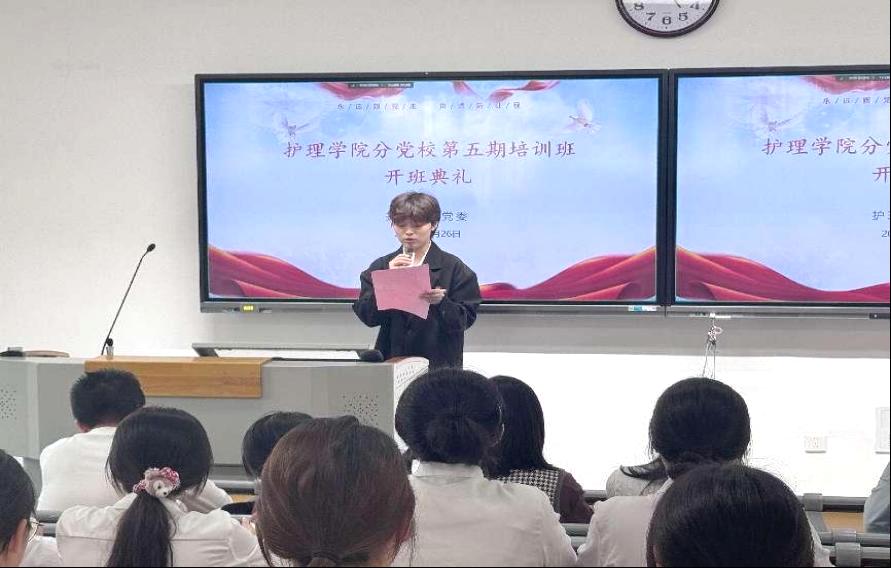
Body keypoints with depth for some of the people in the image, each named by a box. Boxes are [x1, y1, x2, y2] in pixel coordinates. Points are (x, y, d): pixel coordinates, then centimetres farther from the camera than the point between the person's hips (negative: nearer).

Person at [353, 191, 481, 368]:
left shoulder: (453, 267, 2)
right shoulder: (381, 267, 10)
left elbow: (465, 319, -2)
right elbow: (367, 317, -1)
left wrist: (441, 302, -21)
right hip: (391, 359, 2)